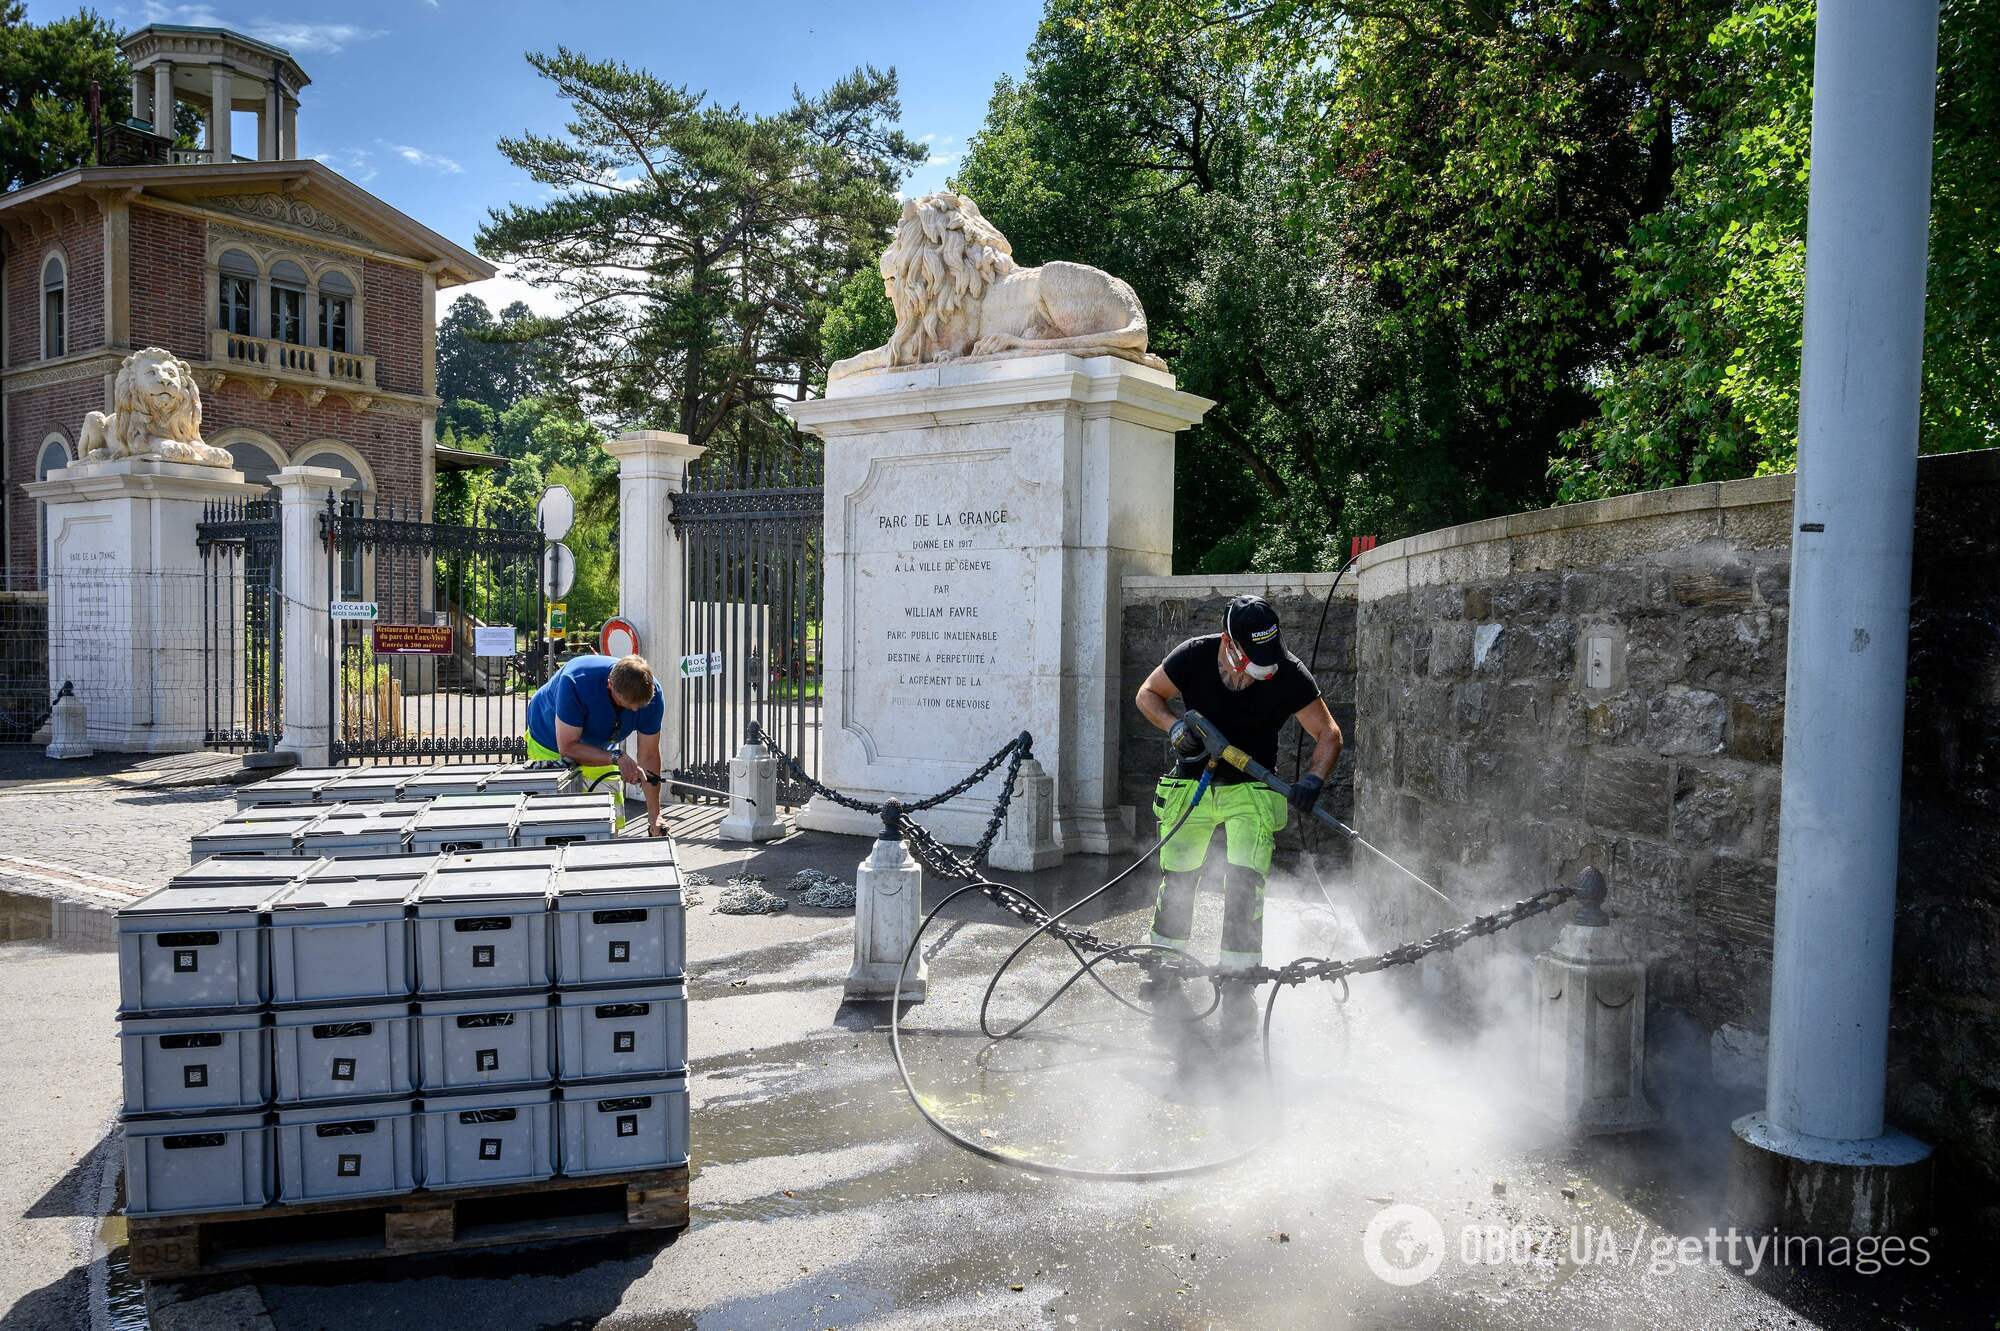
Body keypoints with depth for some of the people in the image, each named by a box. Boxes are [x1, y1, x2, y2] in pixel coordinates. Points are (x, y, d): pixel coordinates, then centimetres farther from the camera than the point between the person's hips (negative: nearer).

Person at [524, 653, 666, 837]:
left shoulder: (651, 694, -27)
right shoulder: (576, 681, -39)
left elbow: (649, 756, -20)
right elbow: (567, 747, -34)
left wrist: (654, 817, -23)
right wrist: (617, 758, -44)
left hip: (601, 749, 3)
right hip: (550, 746, -3)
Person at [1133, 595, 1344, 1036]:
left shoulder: (1288, 674, -19)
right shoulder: (1193, 656, -18)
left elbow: (1328, 735, -10)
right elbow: (1147, 694, -1)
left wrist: (1312, 778, -28)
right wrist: (1174, 725, -20)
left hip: (1251, 789, -1)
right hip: (1191, 784, 2)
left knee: (1244, 886, -13)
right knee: (1176, 880, 9)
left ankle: (1239, 989, -2)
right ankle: (1166, 971, 30)